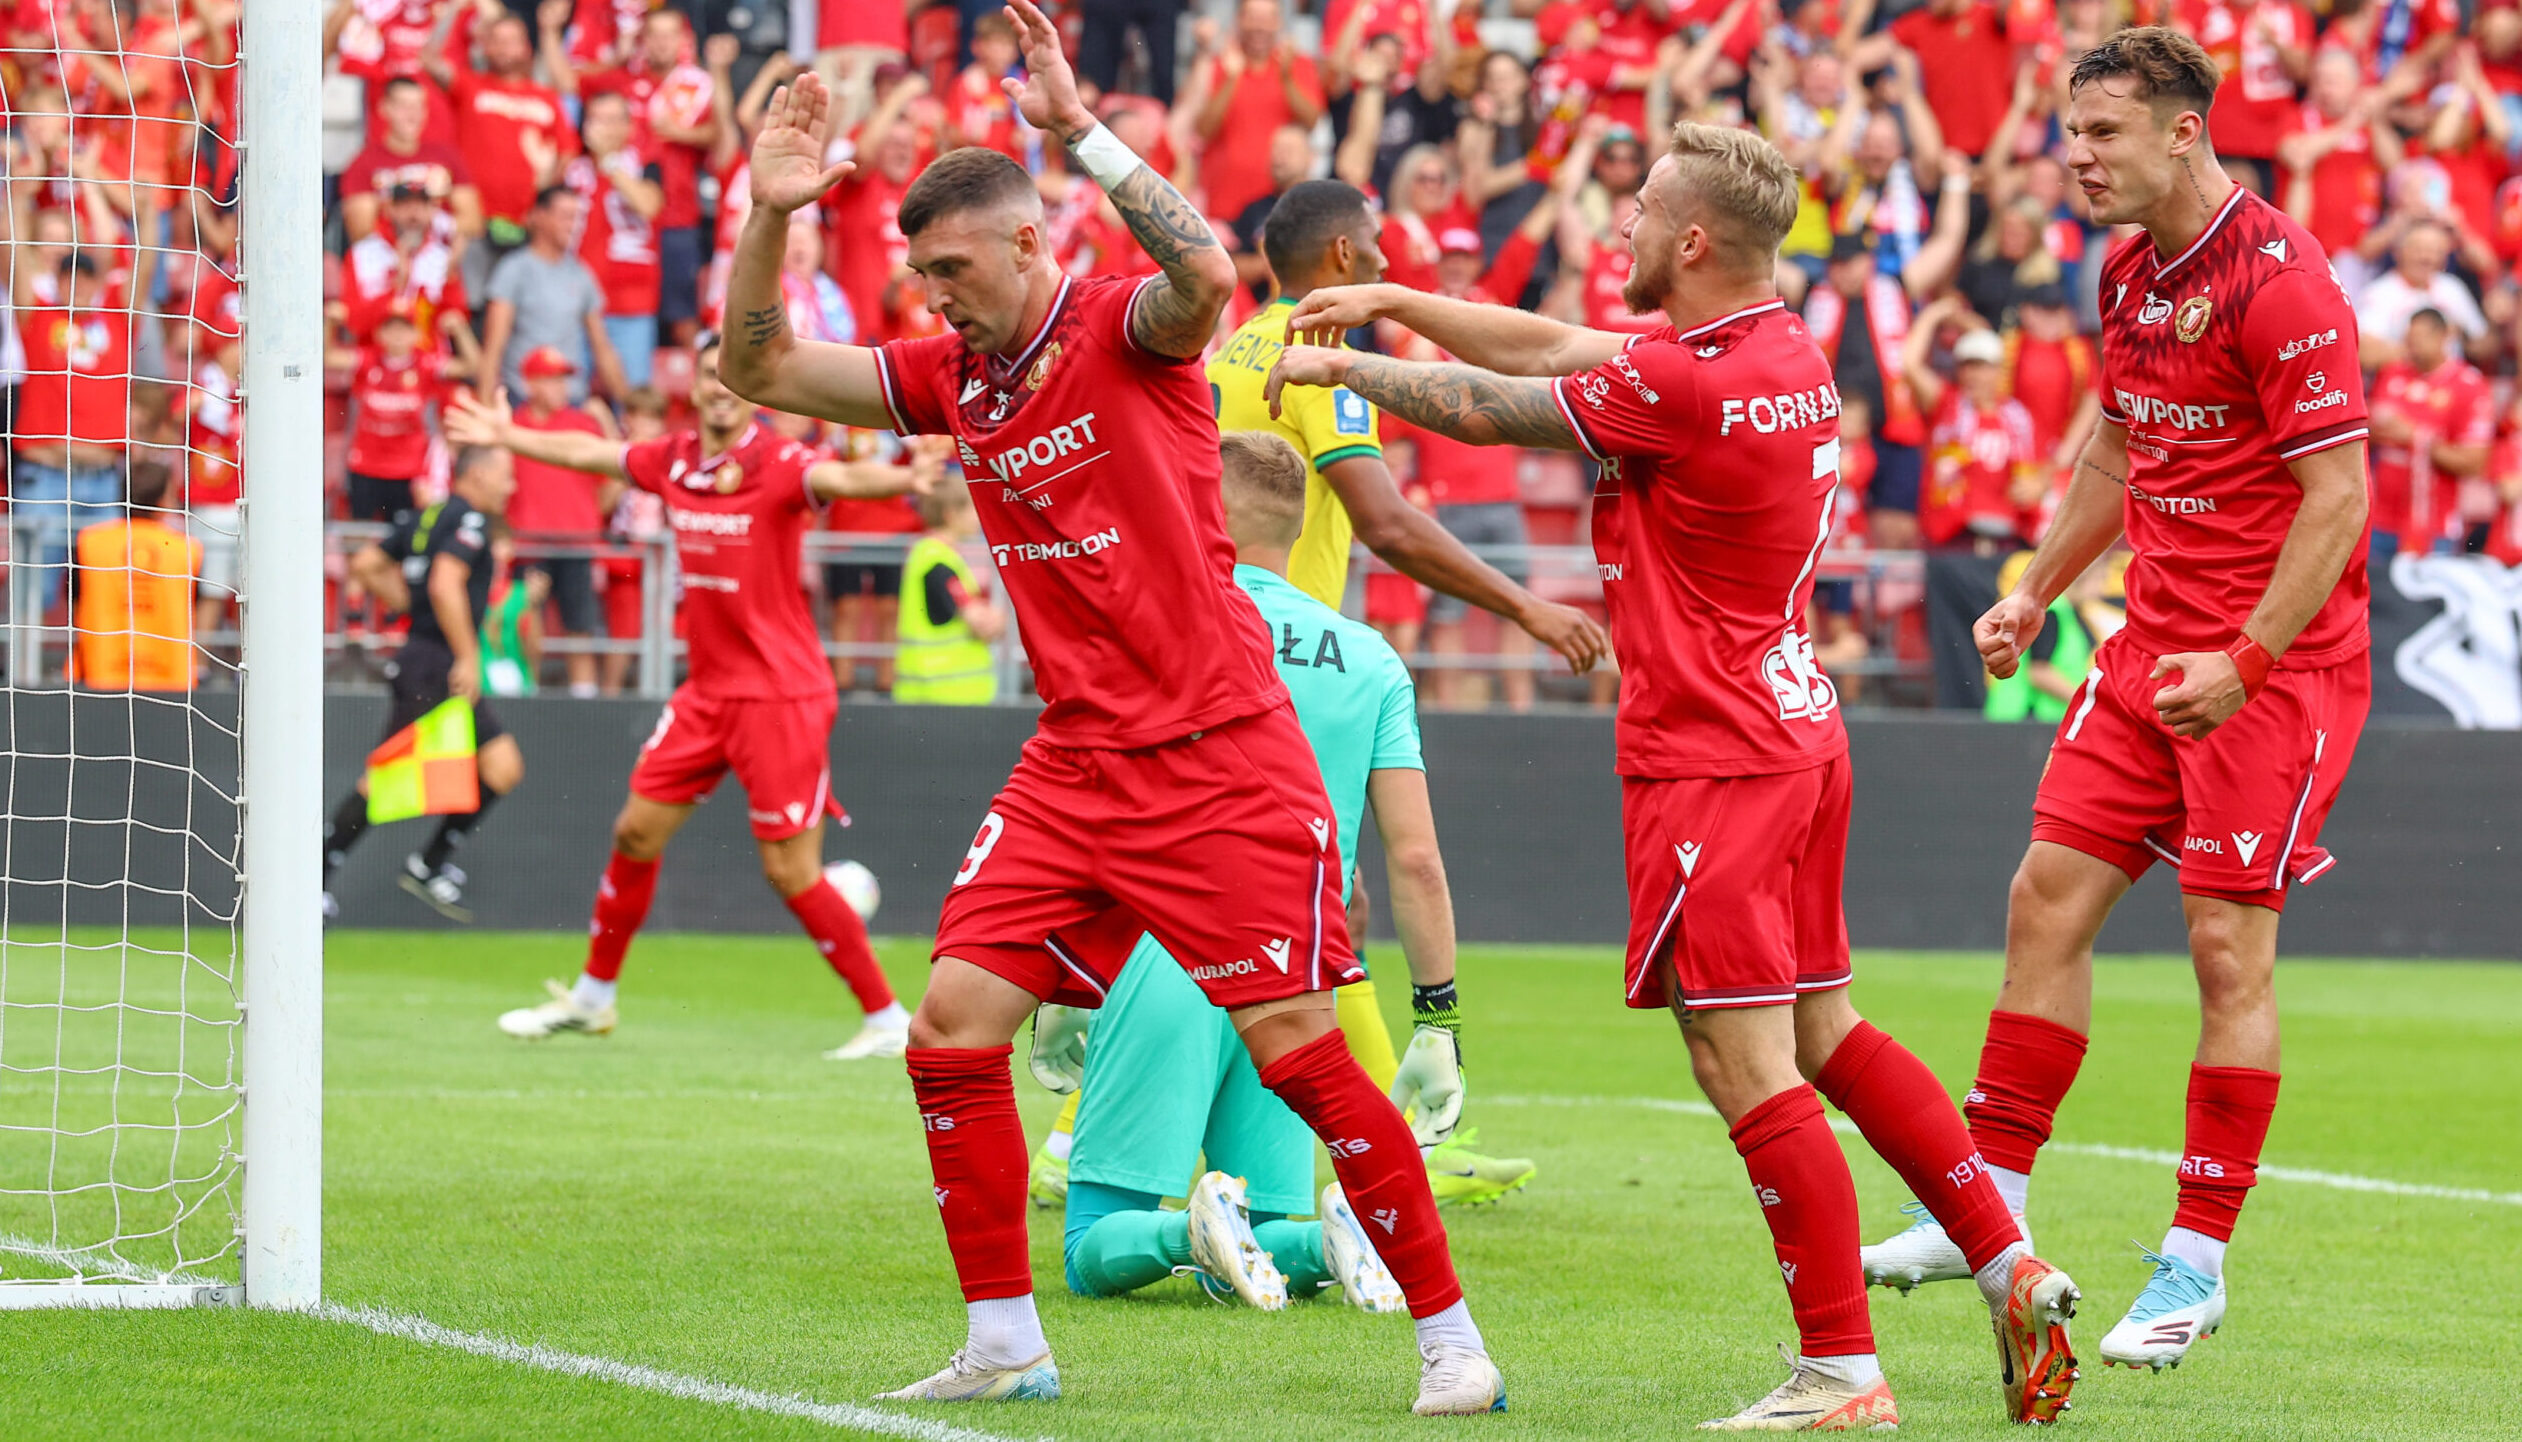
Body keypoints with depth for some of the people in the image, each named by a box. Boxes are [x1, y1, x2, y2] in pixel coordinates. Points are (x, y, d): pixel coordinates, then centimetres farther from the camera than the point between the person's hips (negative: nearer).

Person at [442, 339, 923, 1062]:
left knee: (790, 871, -9)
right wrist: (509, 437, 37)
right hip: (708, 690, 7)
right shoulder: (675, 459, 4)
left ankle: (888, 1020, 2)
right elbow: (592, 453, 23)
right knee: (636, 832, 14)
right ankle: (592, 997, 32)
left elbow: (839, 477, -37)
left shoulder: (780, 465, -16)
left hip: (780, 696, -7)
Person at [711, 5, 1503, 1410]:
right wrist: (772, 212, -5)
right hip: (1074, 764, 6)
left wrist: (1082, 130, -35)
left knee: (1297, 1046, -8)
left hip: (1219, 755, -6)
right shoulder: (951, 374, 9)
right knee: (955, 1023, -4)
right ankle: (1005, 1346, 7)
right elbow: (762, 369, 10)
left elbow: (1208, 274, -33)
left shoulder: (1127, 330, -10)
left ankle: (1452, 1337, 2)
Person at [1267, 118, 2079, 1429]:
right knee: (1823, 1035, 17)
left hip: (1710, 764, -10)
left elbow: (1489, 410, -8)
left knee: (1747, 1065, -7)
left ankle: (1842, 1372, -7)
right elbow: (1553, 352, 17)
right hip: (1797, 737, 10)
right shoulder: (1786, 356, 8)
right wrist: (1390, 303, 17)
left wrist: (1339, 367, 7)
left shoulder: (1681, 385, -20)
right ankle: (2012, 1271, 17)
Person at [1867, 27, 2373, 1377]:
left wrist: (2244, 662, -24)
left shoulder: (2278, 280, -17)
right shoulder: (2129, 274, 9)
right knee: (2049, 897, 4)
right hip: (2151, 646, 8)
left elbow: (2338, 494, -19)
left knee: (2228, 947, -5)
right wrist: (2035, 592, 20)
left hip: (2274, 664, -8)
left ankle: (2194, 1263, 2)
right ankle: (1989, 1208, 11)